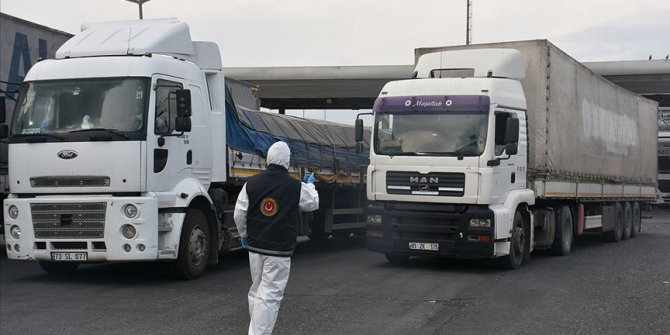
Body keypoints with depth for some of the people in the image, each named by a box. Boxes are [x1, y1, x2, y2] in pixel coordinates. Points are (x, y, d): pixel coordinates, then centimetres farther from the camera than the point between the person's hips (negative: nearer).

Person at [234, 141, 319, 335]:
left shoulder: (252, 183, -2)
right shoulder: (296, 187, -9)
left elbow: (239, 214, 2)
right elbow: (313, 204, 10)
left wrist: (244, 235, 19)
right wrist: (310, 185, 29)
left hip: (255, 247, 5)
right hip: (280, 250, -4)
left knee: (257, 291, 19)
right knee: (270, 295, -4)